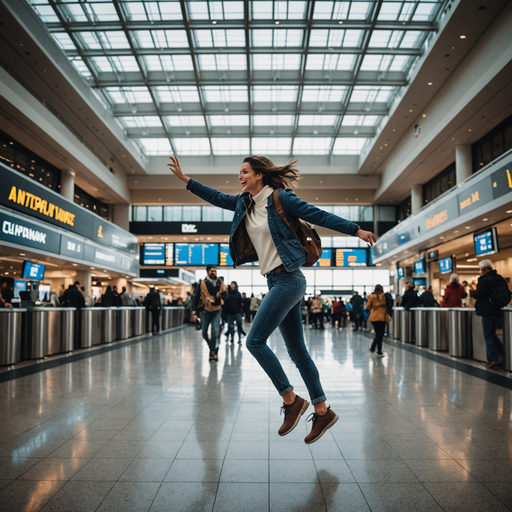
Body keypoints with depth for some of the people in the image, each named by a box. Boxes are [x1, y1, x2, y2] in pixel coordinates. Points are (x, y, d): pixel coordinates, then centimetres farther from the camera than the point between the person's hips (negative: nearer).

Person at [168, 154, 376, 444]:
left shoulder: (280, 198, -7)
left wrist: (357, 230, -6)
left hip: (288, 279, -8)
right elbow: (217, 198, 24)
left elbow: (318, 215, -7)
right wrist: (185, 179, 24)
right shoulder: (245, 203, 15)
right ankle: (323, 411, 19)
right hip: (276, 281, 8)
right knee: (297, 349, 10)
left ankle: (291, 400, 3)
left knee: (255, 341, -10)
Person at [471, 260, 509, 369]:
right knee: (492, 334, 19)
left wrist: (473, 292, 3)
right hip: (497, 310, 8)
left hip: (487, 311, -8)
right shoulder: (500, 279, 7)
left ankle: (494, 359, -1)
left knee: (488, 335, 0)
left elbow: (477, 295, -17)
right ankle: (502, 354, 10)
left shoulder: (484, 280, -16)